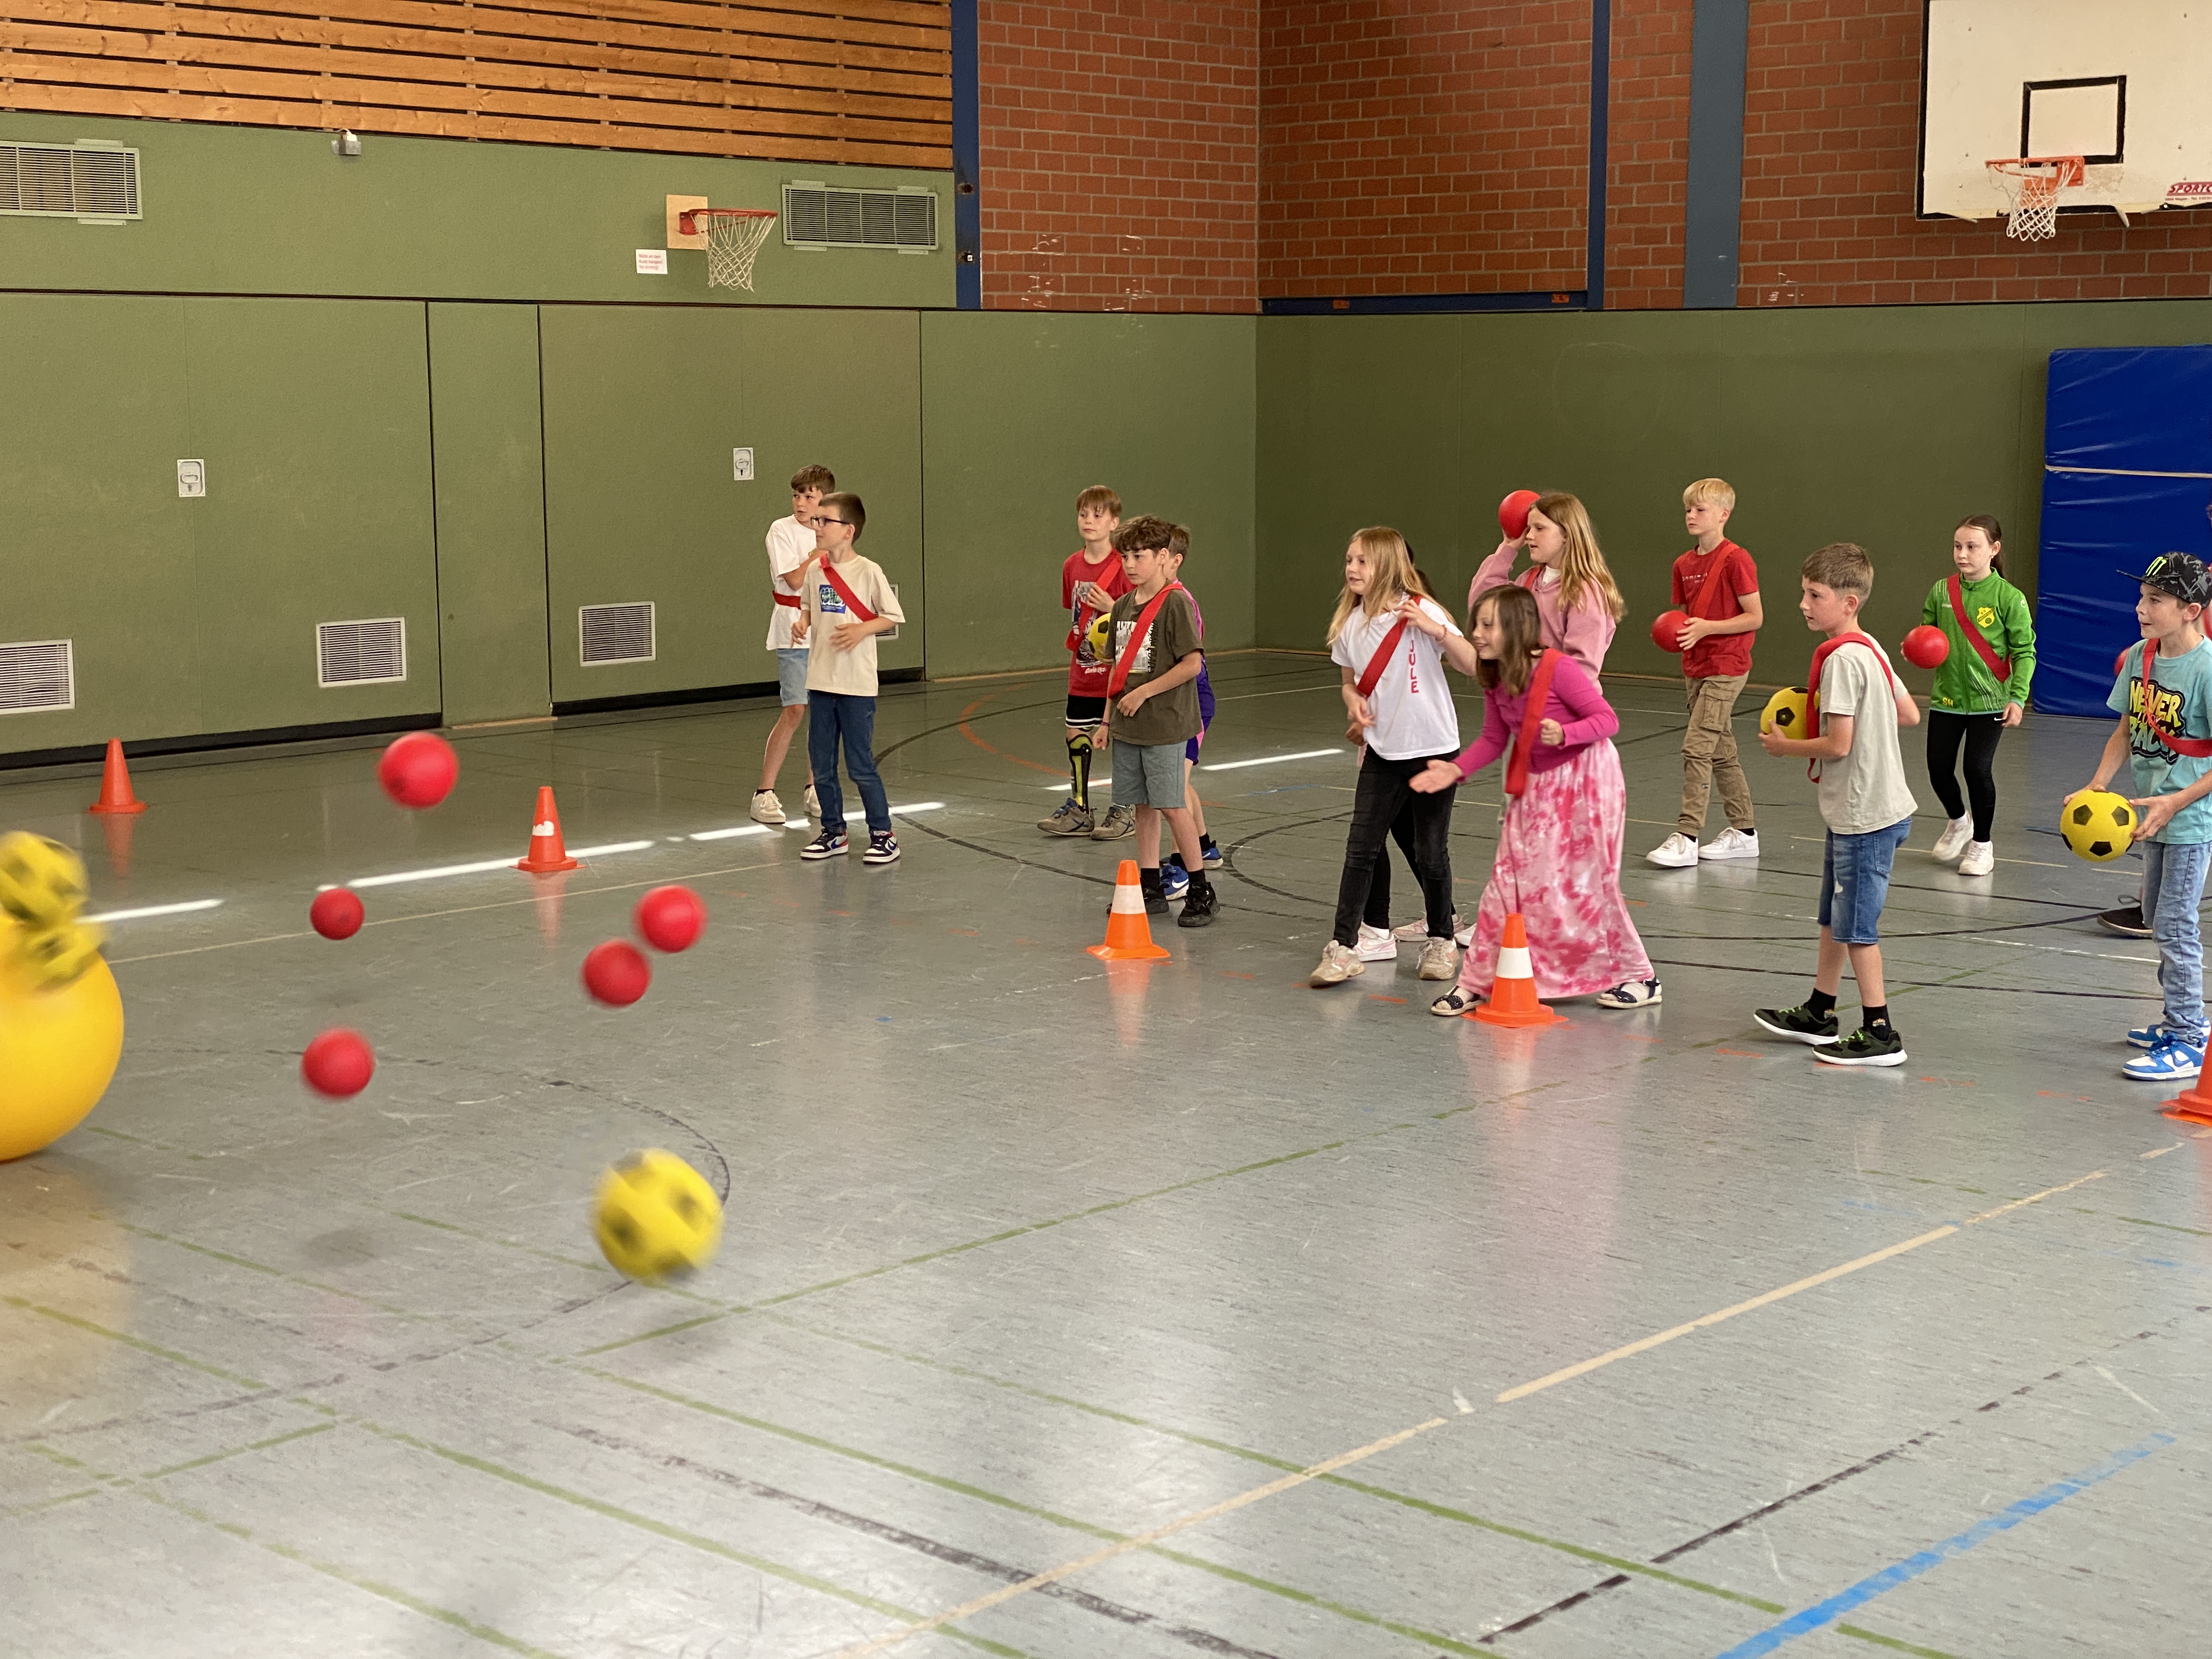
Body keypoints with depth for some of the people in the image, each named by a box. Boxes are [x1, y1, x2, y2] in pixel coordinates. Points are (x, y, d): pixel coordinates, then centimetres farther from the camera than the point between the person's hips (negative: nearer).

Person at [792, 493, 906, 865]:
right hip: (820, 680, 6)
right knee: (822, 765, 10)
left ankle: (882, 835, 10)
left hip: (857, 684, -6)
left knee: (861, 765, -2)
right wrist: (802, 623, 0)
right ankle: (833, 832, 22)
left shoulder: (868, 572, -9)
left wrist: (861, 630, -18)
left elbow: (893, 616, -4)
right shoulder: (816, 572, 7)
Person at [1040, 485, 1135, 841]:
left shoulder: (1123, 567, -13)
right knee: (1076, 736, 10)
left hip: (1117, 668, -6)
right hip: (1083, 668, 6)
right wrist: (1079, 641, 3)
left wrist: (1111, 608, -25)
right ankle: (1078, 811, 22)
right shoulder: (1072, 565, 5)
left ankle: (1124, 811, 15)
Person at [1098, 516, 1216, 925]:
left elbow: (1192, 663, -17)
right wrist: (1108, 719, 15)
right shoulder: (1123, 606, 11)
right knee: (1142, 807, 11)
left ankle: (1201, 892, 4)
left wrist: (1144, 693, -16)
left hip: (1164, 725, -7)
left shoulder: (1175, 603, -11)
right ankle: (1150, 890, 19)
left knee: (1171, 806, -6)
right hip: (1127, 726, 7)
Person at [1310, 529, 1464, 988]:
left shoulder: (1420, 612, -13)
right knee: (1361, 848, -2)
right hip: (1382, 753, 4)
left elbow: (1474, 666, -17)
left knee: (1430, 852, 3)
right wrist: (1355, 705, -5)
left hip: (1433, 749, -4)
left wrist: (1439, 630, -31)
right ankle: (1344, 946, 2)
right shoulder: (1349, 624, 3)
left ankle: (1441, 941, 21)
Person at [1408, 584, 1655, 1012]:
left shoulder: (1558, 668, -23)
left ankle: (1637, 976, 15)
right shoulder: (1494, 680, -2)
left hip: (1585, 779, -6)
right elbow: (1494, 739, 8)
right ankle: (1478, 980, 8)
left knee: (1587, 883, -2)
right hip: (1535, 785, 7)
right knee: (1511, 878, 4)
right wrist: (1456, 769, -6)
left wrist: (1565, 734, -36)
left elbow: (1607, 719, -19)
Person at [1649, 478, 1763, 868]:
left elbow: (1754, 617, -13)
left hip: (1725, 670, -8)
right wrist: (1674, 630, -3)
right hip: (1695, 668, 8)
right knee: (1721, 752, 13)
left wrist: (1706, 628, -20)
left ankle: (1686, 838, -13)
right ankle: (1744, 832, 22)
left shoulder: (1735, 560, -13)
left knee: (1696, 748, -13)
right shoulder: (1684, 565, 10)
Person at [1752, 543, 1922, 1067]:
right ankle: (1818, 1014, 30)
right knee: (1834, 918, 19)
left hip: (1864, 814, -10)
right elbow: (1910, 714, 16)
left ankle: (1880, 1034, 5)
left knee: (1855, 926, -2)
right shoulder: (1869, 649, 10)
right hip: (1857, 809, 10)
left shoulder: (1842, 659, -20)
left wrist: (1785, 746, -7)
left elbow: (1837, 745, -22)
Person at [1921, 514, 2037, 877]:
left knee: (1978, 769, -5)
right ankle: (1958, 822, 37)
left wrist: (2018, 697, -17)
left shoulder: (2009, 597, -10)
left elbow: (2024, 652, -8)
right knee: (1939, 768, 6)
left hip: (1988, 699, -4)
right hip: (1946, 697, 4)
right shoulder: (1942, 591, 1)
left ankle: (1982, 845, 16)